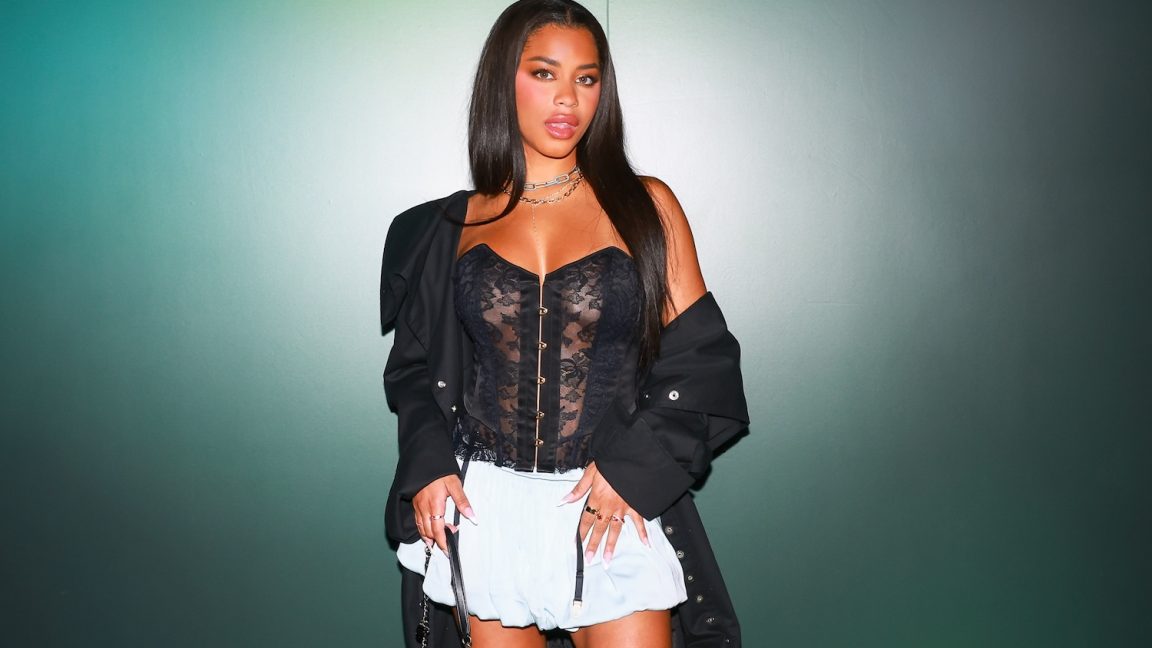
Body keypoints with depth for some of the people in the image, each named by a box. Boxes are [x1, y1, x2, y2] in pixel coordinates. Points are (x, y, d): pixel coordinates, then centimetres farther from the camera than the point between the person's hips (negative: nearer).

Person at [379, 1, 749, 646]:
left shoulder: (646, 207, 2)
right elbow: (416, 365, 13)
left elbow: (700, 356, 0)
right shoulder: (453, 225, 7)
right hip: (483, 510, 2)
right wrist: (428, 465, -4)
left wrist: (632, 464, -12)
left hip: (614, 511, -1)